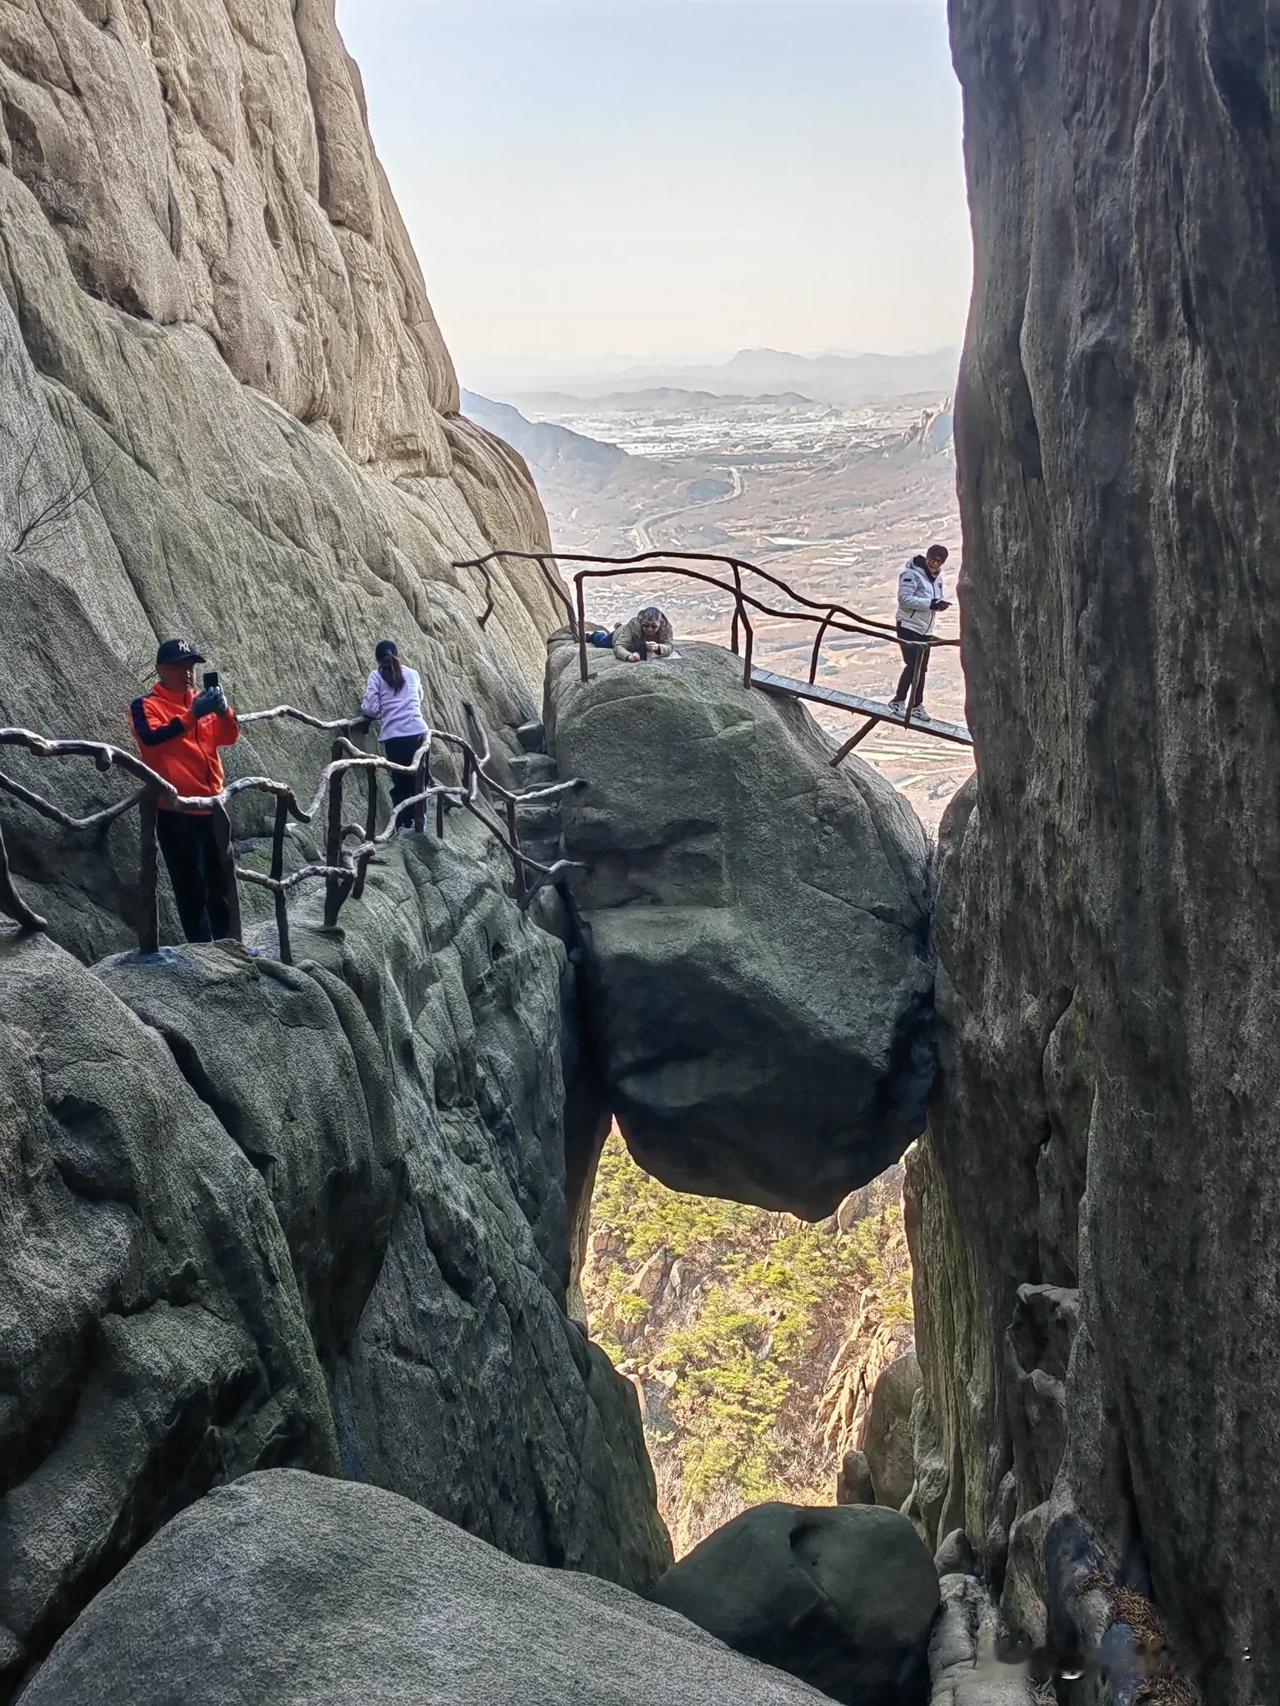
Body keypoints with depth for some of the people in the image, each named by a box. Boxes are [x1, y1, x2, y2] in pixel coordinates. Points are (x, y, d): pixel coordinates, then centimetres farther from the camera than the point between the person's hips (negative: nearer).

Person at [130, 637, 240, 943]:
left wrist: (223, 711, -22)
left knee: (221, 881, 13)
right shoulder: (145, 706, -4)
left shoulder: (202, 702, 12)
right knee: (192, 886, -2)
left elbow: (228, 737, -2)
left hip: (212, 806, 6)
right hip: (174, 811, -6)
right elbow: (151, 738, -25)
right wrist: (191, 715, -33)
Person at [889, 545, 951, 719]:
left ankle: (917, 705, 22)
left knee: (922, 669, 12)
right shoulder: (912, 574, -14)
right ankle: (898, 701, -3)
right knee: (913, 665, -15)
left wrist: (941, 603, -4)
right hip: (909, 627, -8)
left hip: (926, 630, 8)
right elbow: (904, 599, -22)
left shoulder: (937, 577, 12)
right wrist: (931, 604, -26)